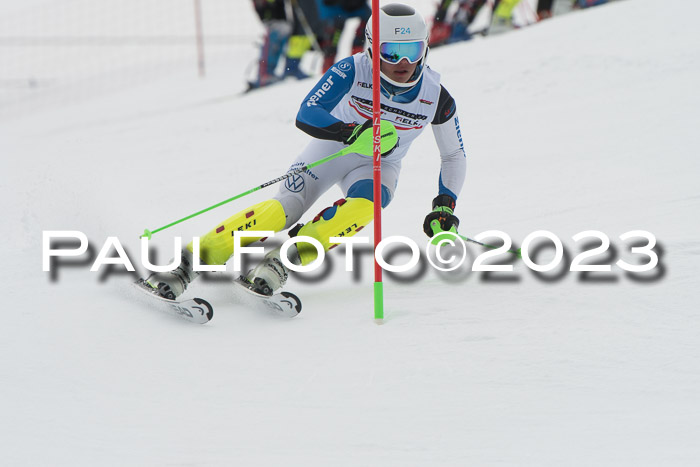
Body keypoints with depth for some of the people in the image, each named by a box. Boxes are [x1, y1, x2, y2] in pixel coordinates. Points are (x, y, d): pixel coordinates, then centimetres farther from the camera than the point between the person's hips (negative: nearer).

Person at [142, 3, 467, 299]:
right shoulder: (353, 71, -24)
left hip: (379, 166, 2)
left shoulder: (436, 97, -17)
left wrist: (445, 205, -12)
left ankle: (283, 260, -35)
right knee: (286, 208, -25)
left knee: (363, 205, -34)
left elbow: (454, 156, 0)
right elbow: (306, 115, -33)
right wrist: (353, 132, -49)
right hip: (331, 149, -2)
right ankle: (187, 264, -24)